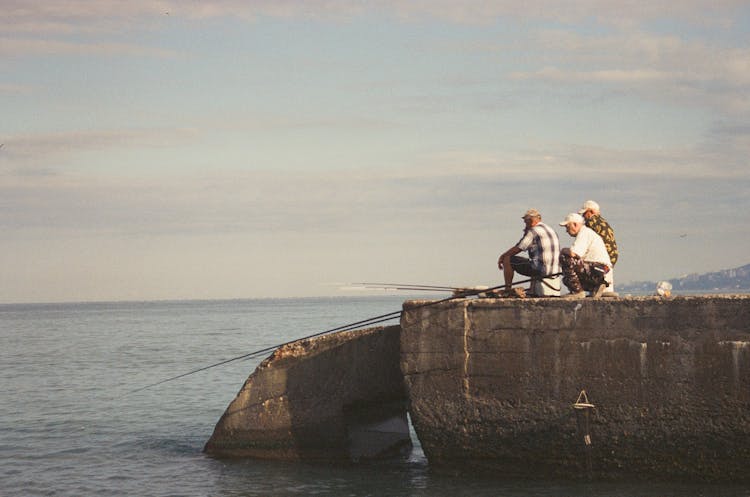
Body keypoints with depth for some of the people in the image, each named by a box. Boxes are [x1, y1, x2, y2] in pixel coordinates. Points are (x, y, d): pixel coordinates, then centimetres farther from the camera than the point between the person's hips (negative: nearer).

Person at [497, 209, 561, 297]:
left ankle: (507, 292, -1)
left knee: (507, 259, -2)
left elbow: (517, 249, -7)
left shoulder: (533, 231, -8)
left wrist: (502, 256, 8)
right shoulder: (551, 230, 20)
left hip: (540, 270, -9)